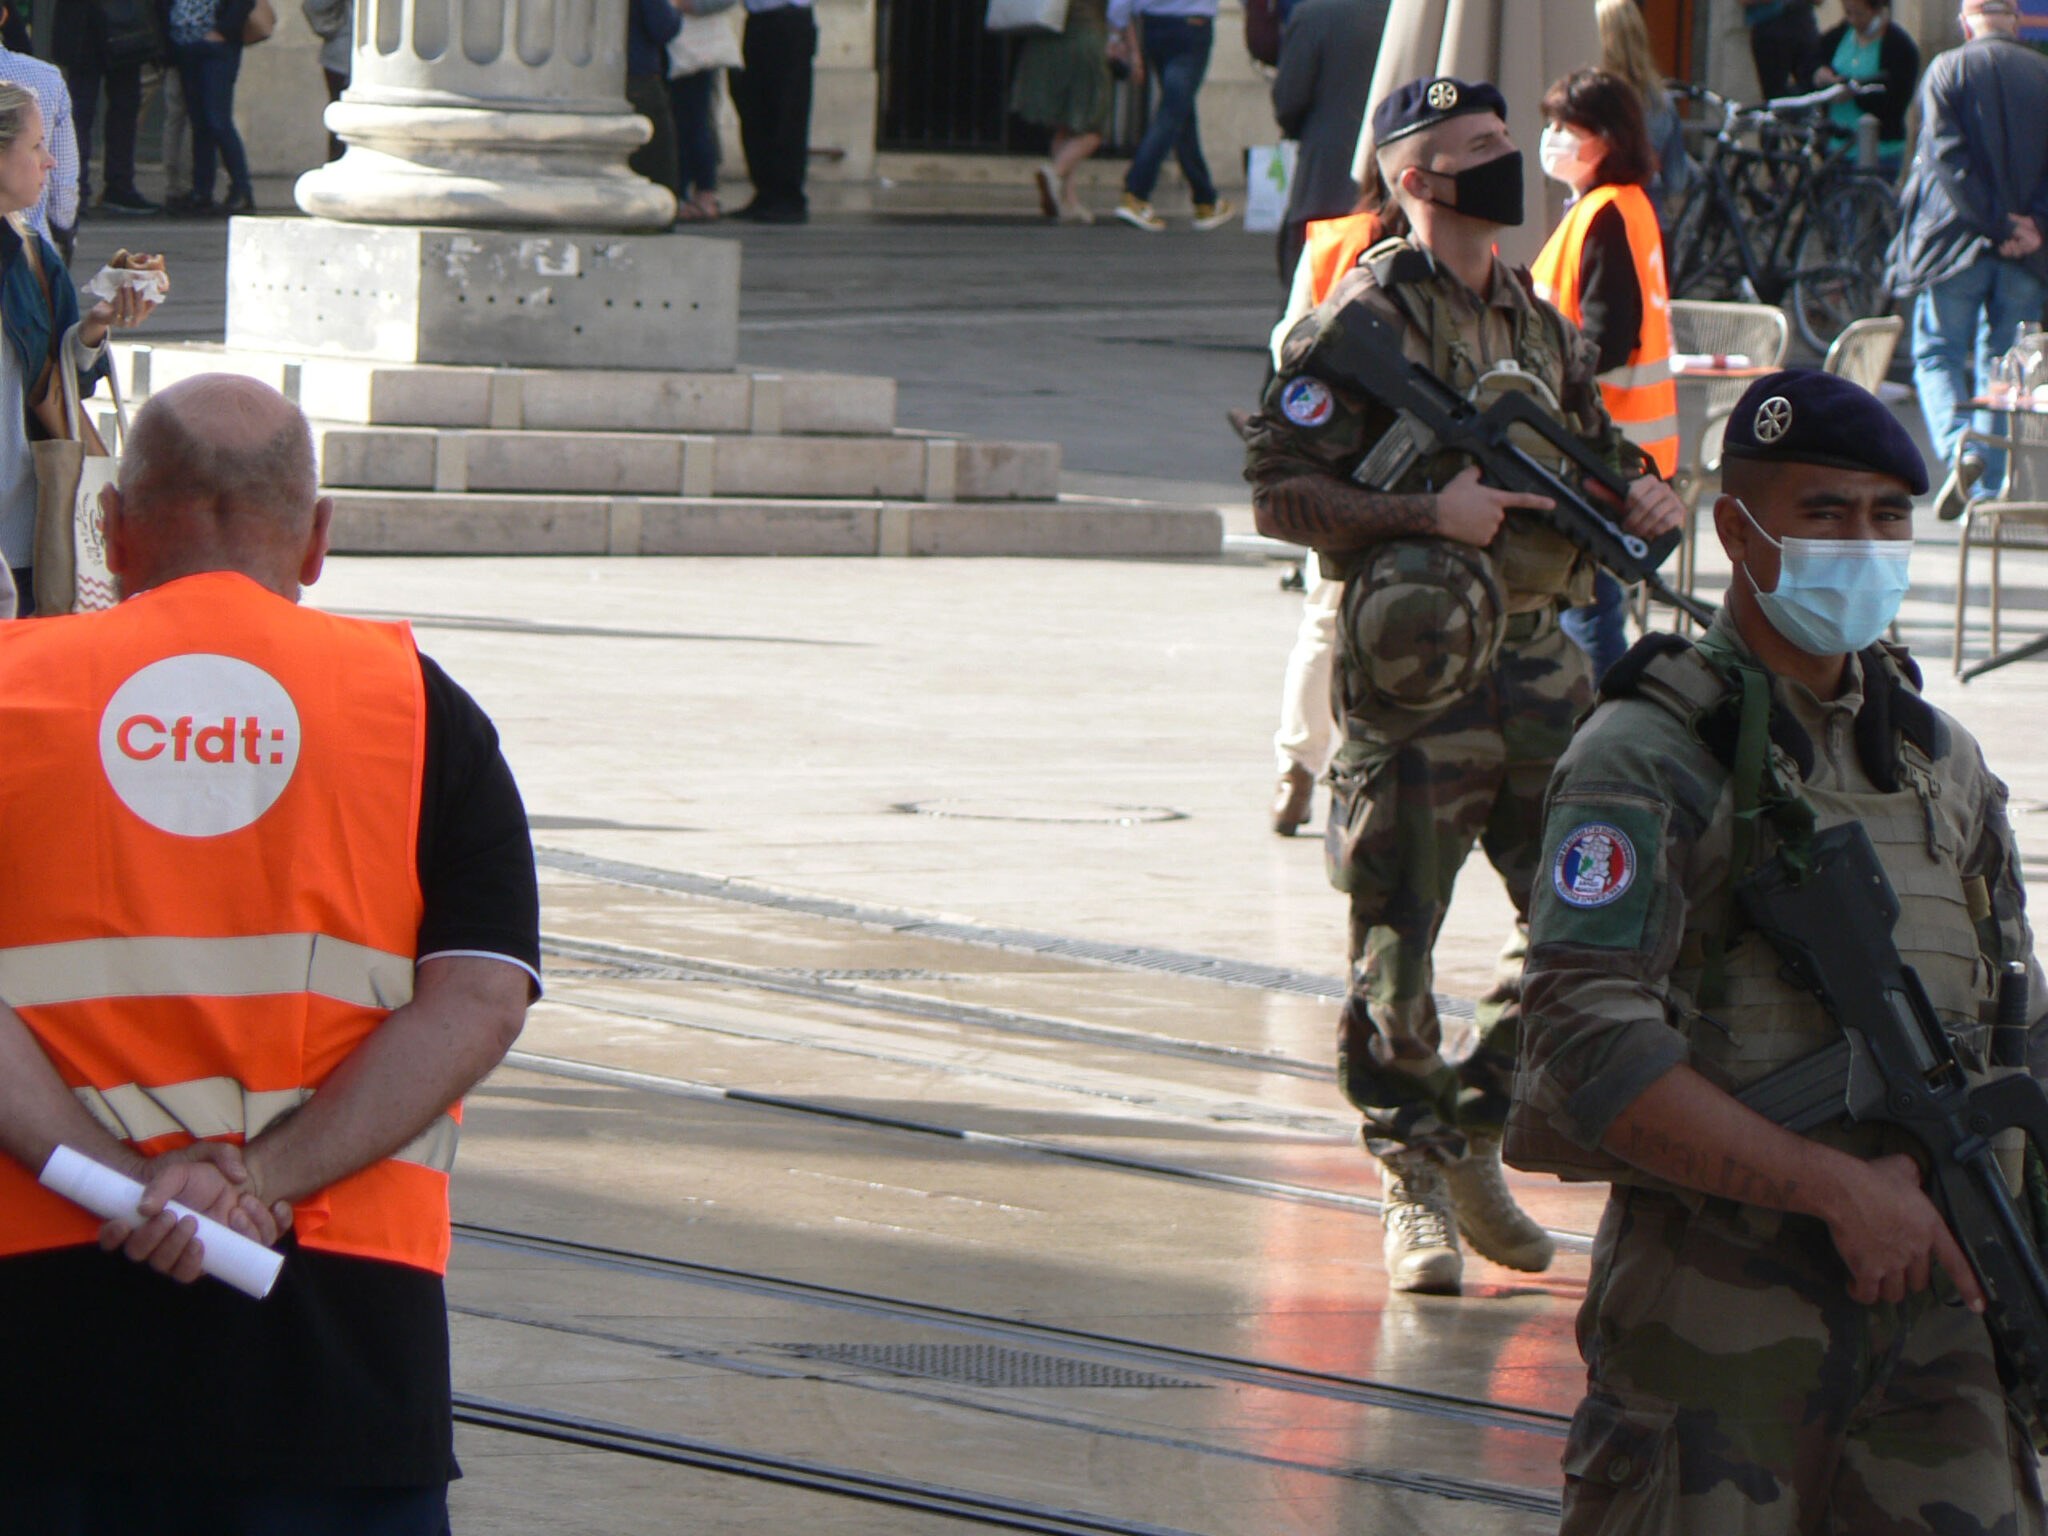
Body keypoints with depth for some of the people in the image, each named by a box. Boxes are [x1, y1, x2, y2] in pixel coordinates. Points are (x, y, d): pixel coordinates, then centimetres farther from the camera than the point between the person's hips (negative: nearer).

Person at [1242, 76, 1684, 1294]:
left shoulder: (1538, 321, 15)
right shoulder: (1366, 320, -8)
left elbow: (1594, 450, 25)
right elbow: (1281, 492, -12)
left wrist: (1642, 497, 3)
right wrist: (1431, 513, -22)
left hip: (1537, 656, 7)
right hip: (1417, 659, -7)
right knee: (1399, 941, -1)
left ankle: (1478, 1136, 20)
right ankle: (1418, 1188, 9)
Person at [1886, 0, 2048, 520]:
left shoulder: (1947, 70, -2)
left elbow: (1948, 155, -11)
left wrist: (1998, 223, -11)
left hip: (1956, 242, -2)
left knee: (1937, 353, 7)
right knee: (2001, 361, 11)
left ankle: (1958, 447, -19)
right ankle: (1990, 487, 5)